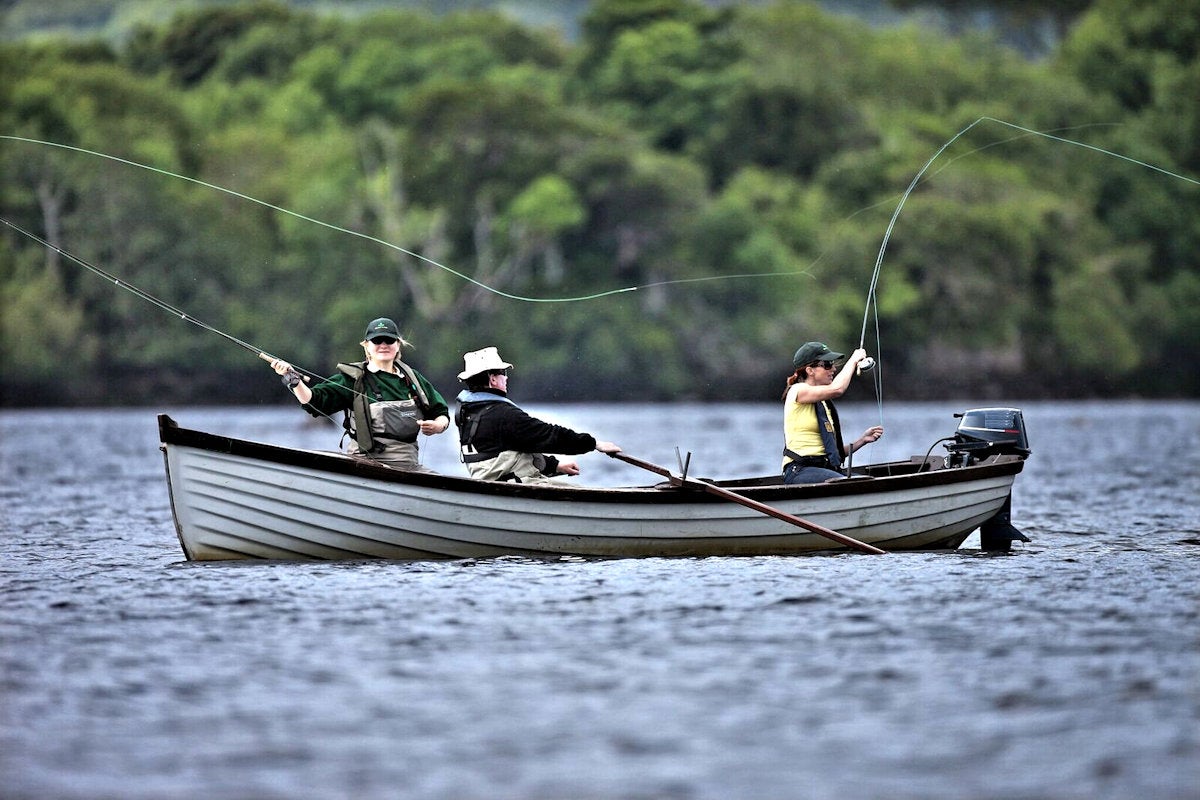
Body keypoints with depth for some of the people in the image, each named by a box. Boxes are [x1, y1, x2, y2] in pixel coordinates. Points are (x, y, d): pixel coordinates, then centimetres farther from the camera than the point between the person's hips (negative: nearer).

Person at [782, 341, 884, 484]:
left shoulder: (824, 403, 24)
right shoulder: (798, 391, -1)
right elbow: (837, 389, -21)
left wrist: (862, 440, 7)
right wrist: (853, 360, -5)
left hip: (824, 469, 8)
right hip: (800, 471, -8)